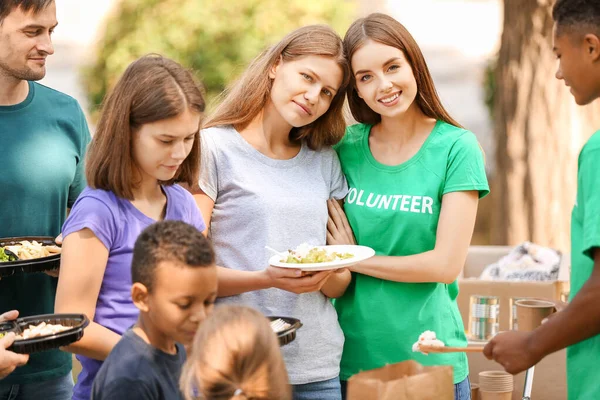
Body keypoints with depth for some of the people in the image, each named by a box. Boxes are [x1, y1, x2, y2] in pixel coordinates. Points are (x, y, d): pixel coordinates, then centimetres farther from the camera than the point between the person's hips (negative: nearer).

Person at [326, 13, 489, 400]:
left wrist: (355, 259, -6)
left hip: (430, 363, -3)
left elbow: (446, 264, -12)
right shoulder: (347, 147, 3)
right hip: (353, 357, 3)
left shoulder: (456, 147, -6)